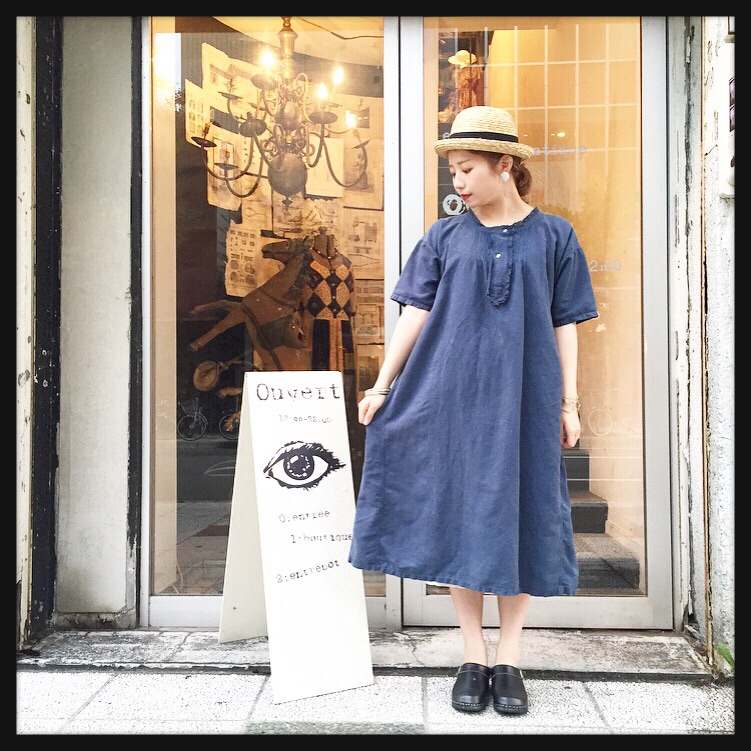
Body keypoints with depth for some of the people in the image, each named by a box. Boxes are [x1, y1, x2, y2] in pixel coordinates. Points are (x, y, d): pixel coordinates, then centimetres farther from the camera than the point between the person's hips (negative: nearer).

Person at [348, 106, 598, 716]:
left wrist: (568, 402, 2)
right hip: (453, 398, 1)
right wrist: (382, 386, -1)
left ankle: (508, 660, 17)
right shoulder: (445, 238, 6)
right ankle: (473, 659, 16)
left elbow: (565, 324, 5)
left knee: (519, 521, 4)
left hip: (525, 400, 0)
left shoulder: (553, 236, 4)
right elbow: (415, 314, 4)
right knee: (459, 519, 3)